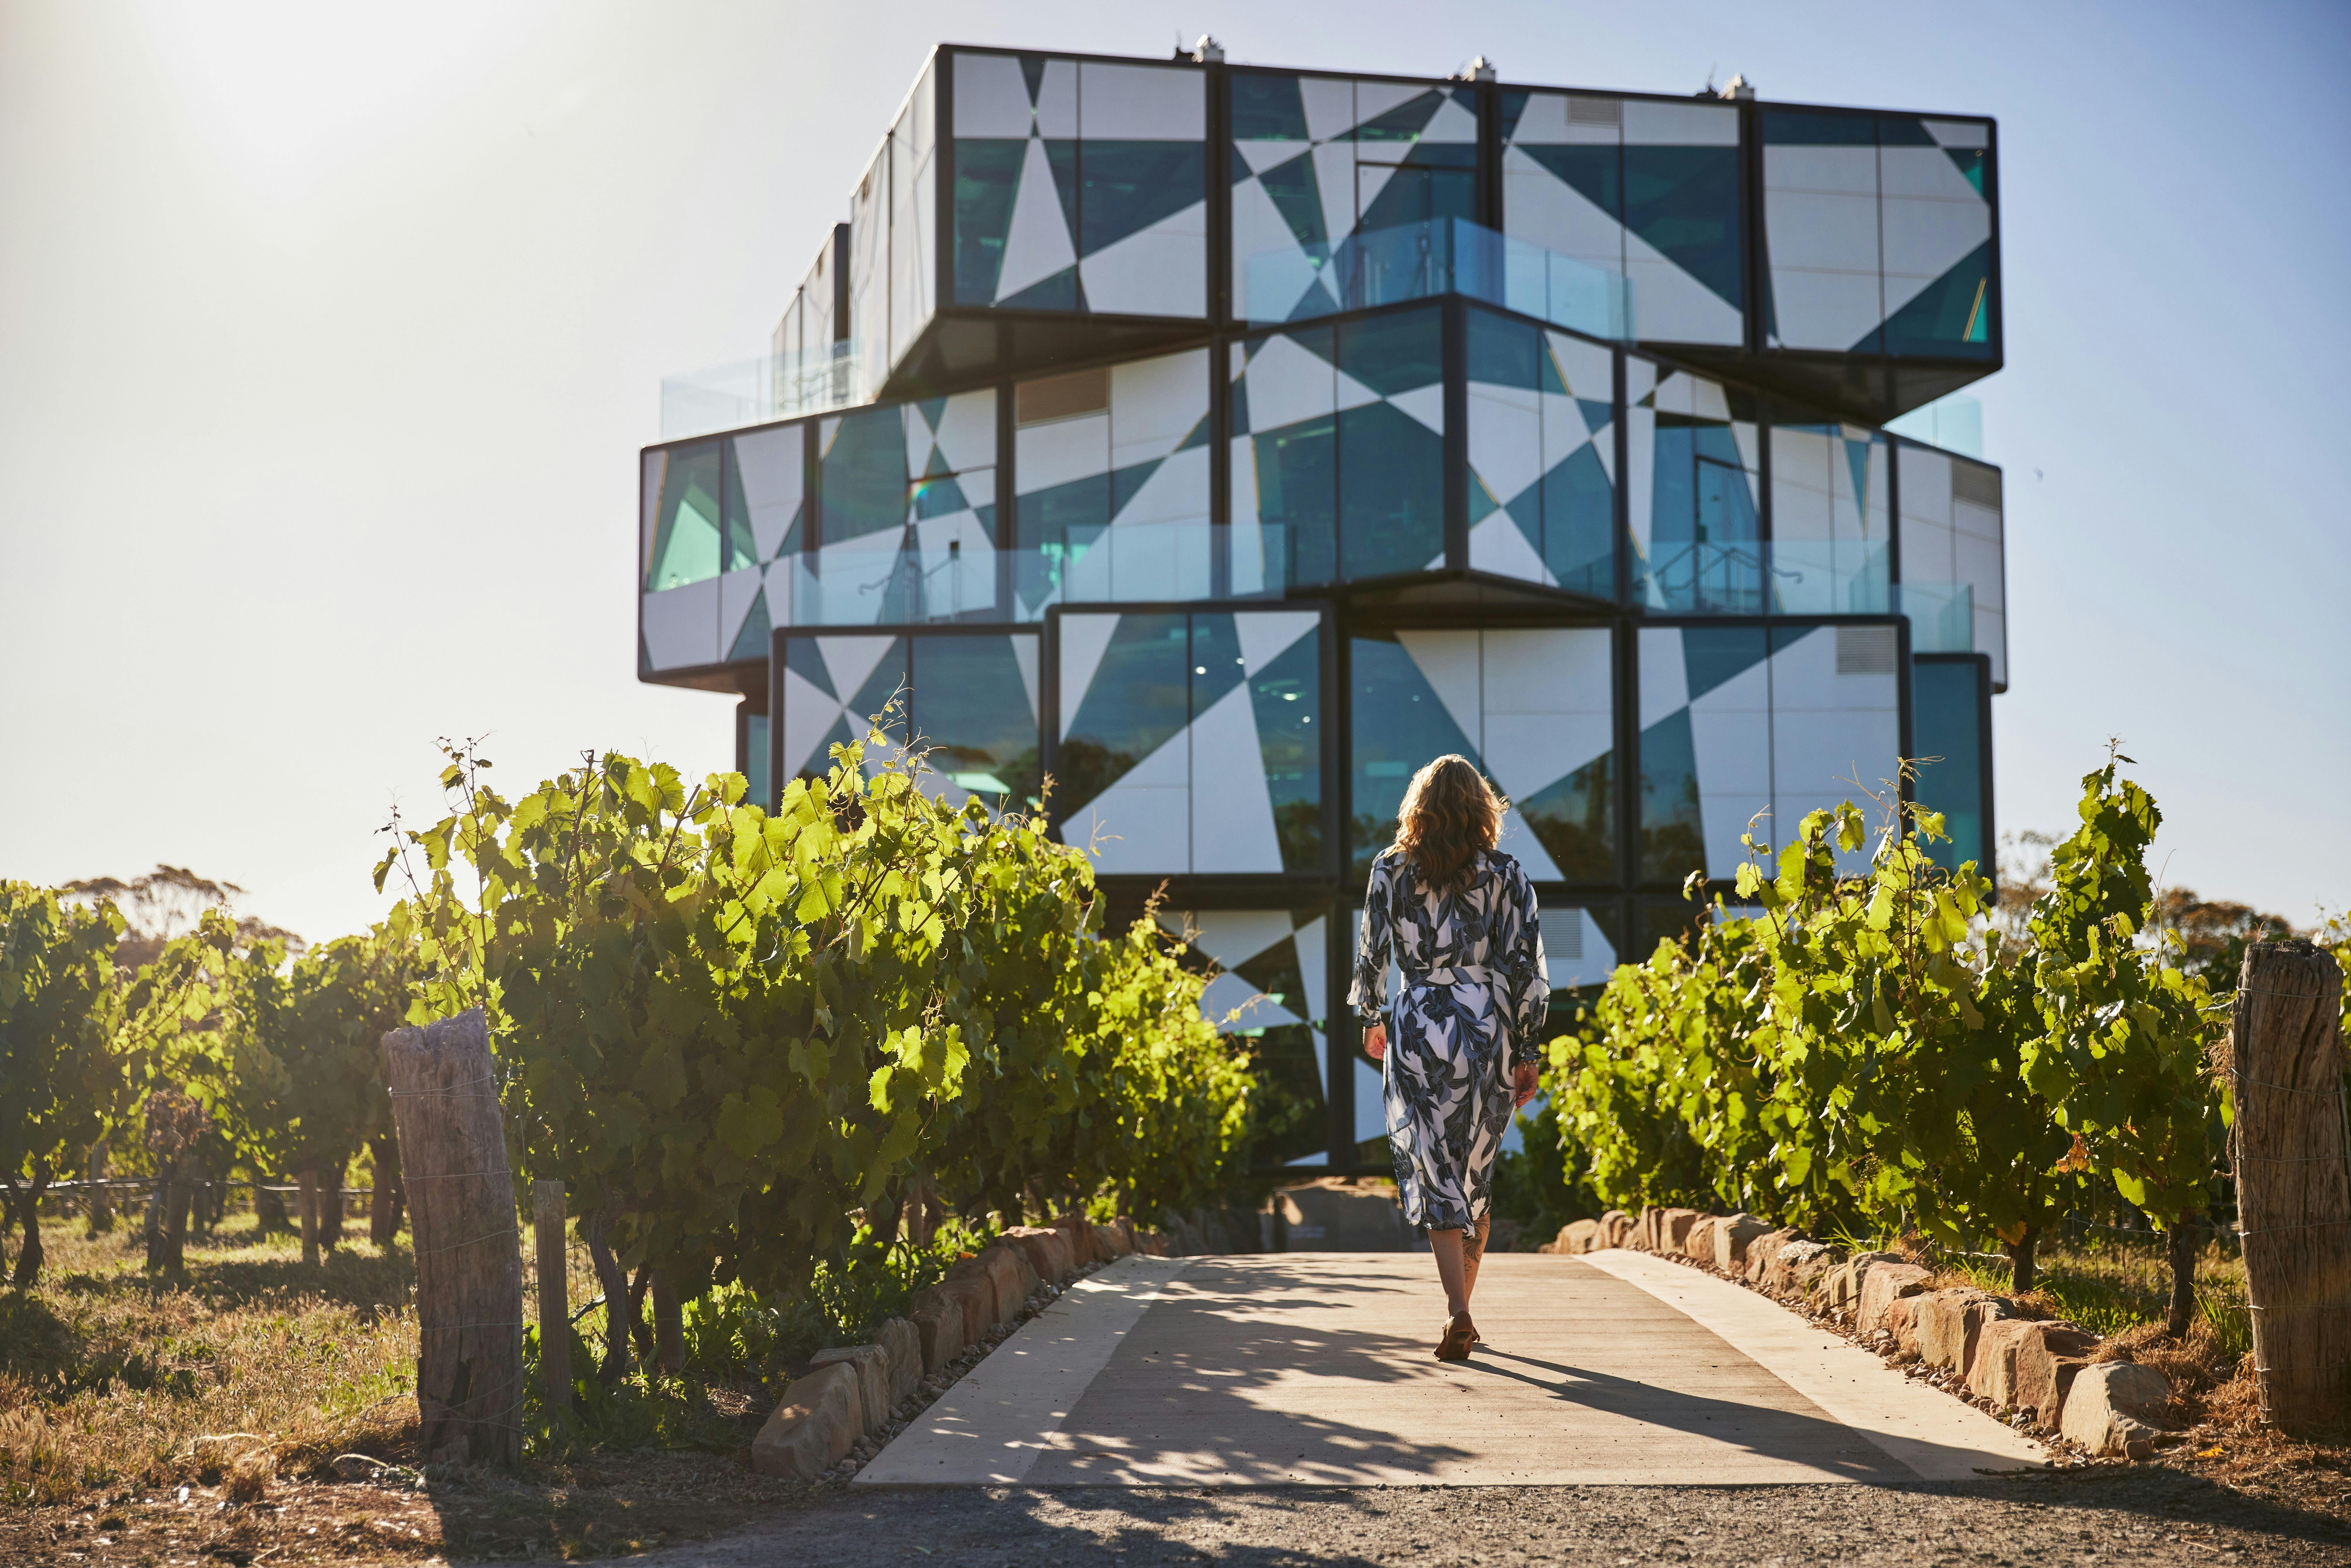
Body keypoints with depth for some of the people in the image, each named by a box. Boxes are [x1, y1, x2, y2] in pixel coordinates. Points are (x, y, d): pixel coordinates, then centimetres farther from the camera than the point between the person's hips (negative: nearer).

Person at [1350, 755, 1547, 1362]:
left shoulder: (1392, 869, 0)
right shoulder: (1505, 875, 0)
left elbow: (1372, 953, 4)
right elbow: (1526, 968, -3)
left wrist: (1371, 1018, 21)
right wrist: (1528, 1051, 3)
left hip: (1419, 1028, -1)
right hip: (1488, 1028, 1)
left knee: (1435, 1175, -1)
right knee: (1477, 1174, 15)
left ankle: (1458, 1312, -18)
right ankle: (1461, 1308, 23)